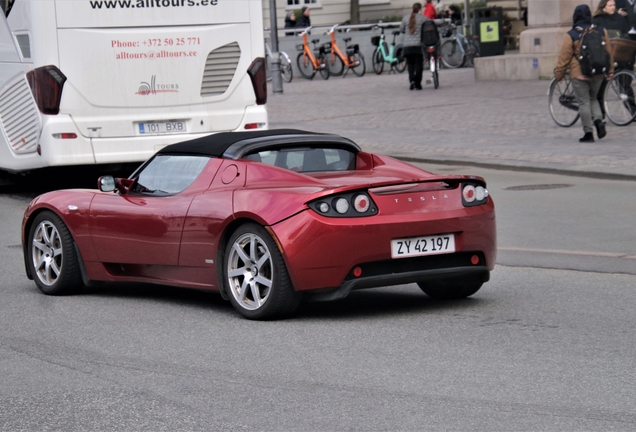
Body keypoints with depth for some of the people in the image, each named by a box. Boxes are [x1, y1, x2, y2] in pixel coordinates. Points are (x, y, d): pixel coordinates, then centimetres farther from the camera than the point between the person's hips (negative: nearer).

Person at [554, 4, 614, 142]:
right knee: (593, 99, 21)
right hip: (597, 74, 4)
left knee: (584, 103, 2)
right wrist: (610, 70, 22)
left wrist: (558, 74, 4)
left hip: (579, 75, -4)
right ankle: (599, 121, -2)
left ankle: (588, 133, -2)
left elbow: (564, 58, -7)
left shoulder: (571, 35, -10)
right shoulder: (601, 31, 1)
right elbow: (608, 52, 10)